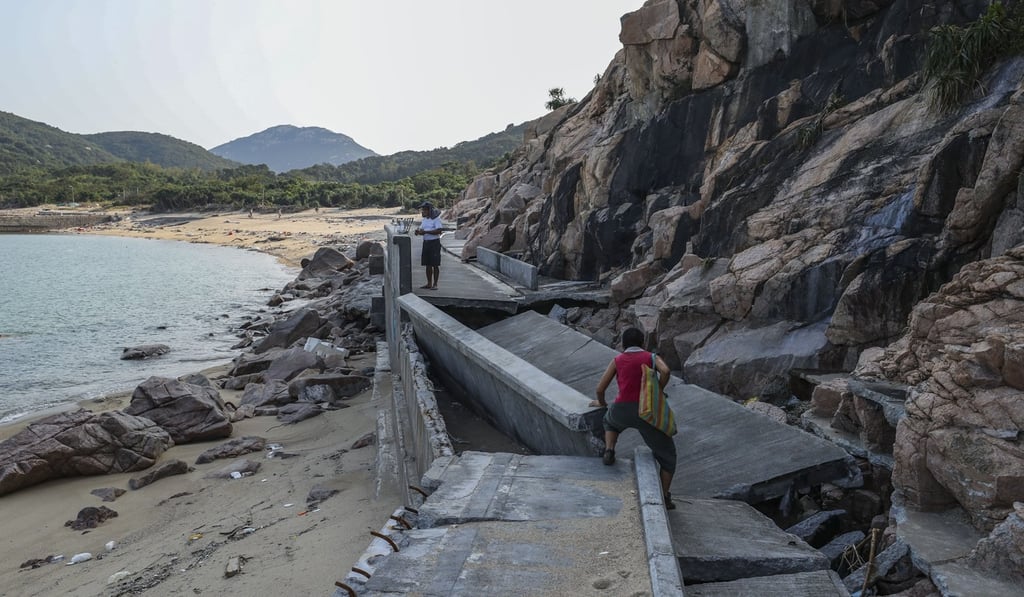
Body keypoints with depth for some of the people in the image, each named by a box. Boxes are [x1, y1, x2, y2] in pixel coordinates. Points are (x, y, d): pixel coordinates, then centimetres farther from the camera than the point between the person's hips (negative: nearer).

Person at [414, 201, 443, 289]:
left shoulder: (436, 219, -10)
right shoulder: (424, 219, 13)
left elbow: (439, 231, -20)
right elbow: (421, 229, 17)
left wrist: (426, 232, -23)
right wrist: (418, 231, -7)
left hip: (434, 243, -7)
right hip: (426, 242, 7)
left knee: (435, 265, -2)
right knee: (428, 265, 10)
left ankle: (435, 284, 2)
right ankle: (429, 283, 17)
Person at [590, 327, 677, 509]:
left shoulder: (617, 360, 13)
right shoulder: (652, 357, 12)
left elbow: (600, 388, 10)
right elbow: (665, 371, -12)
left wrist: (602, 403, 30)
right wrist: (659, 391, 4)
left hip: (622, 410, 1)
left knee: (611, 420, 39)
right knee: (667, 454, 18)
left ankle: (609, 451, 16)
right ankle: (664, 497, 13)